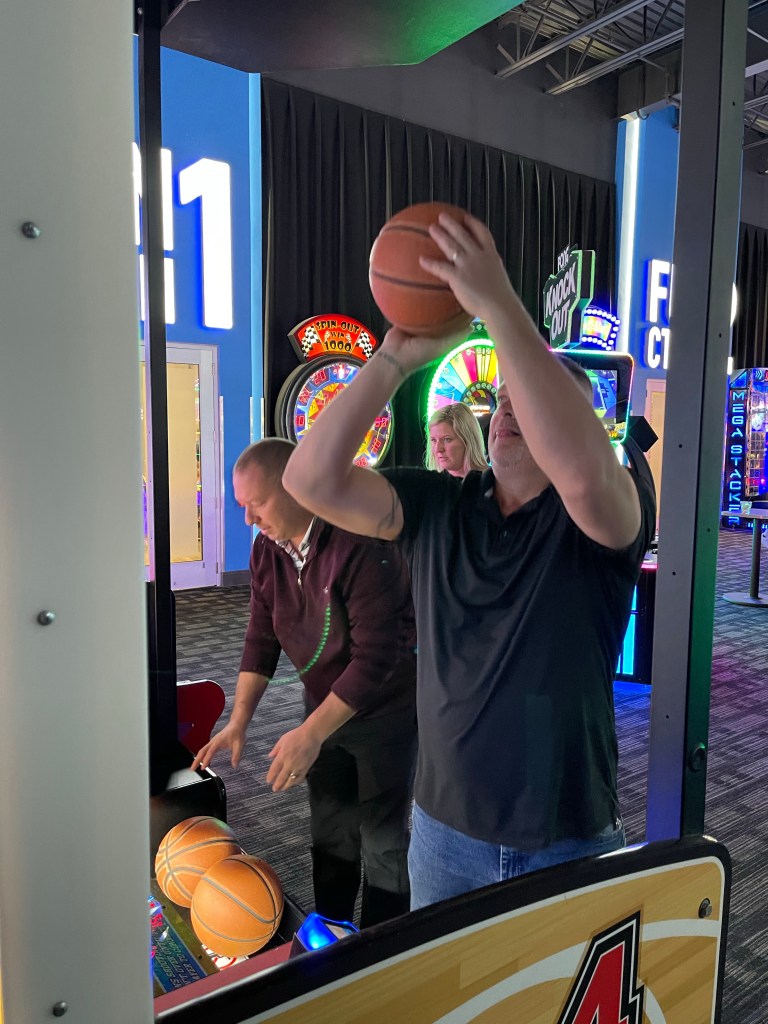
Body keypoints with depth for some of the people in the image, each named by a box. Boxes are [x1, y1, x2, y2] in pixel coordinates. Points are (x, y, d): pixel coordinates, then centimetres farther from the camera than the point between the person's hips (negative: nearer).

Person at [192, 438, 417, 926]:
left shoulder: (360, 546, -30)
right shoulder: (267, 549, -5)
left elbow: (376, 657, -30)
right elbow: (262, 638, 1)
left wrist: (311, 733, -29)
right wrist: (239, 721, -5)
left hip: (384, 710, -6)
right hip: (325, 706, 7)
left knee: (382, 841, 6)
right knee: (329, 832, 19)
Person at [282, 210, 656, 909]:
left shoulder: (612, 514, -14)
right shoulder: (437, 506, -4)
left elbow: (583, 473, -39)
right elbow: (311, 479, -16)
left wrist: (500, 307, -39)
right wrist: (396, 358, -24)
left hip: (571, 843, -2)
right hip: (445, 830, 3)